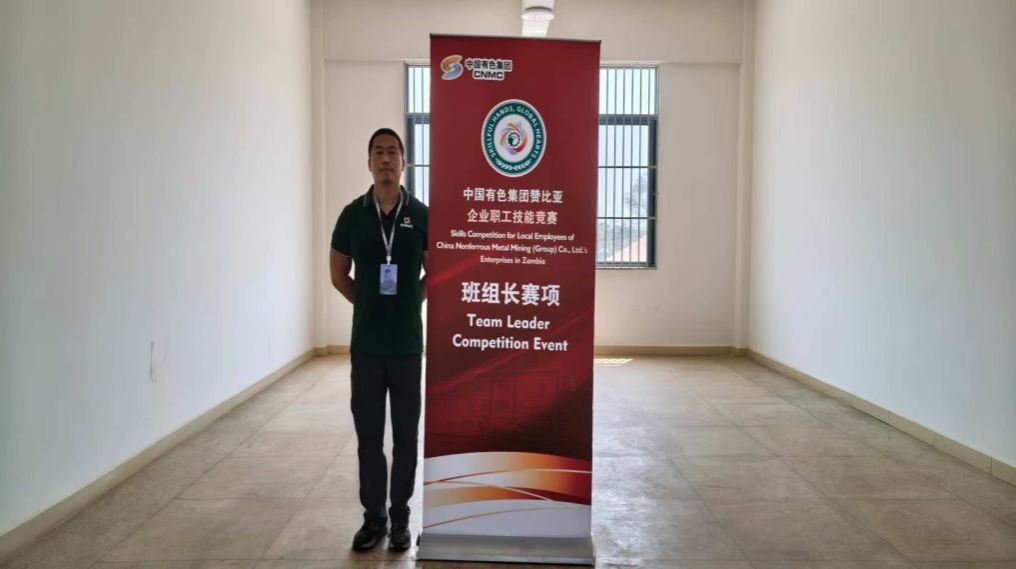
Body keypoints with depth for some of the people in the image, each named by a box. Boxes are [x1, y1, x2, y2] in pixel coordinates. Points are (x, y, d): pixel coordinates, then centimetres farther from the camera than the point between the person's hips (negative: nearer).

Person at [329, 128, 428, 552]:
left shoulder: (421, 215, -1)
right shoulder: (353, 214, 1)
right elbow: (339, 275, 12)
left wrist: (407, 304, 2)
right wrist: (370, 304, 7)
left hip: (408, 343, -1)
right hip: (365, 344, 1)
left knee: (405, 435, 7)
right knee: (368, 434, 8)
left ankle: (400, 518, 20)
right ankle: (373, 517, 22)